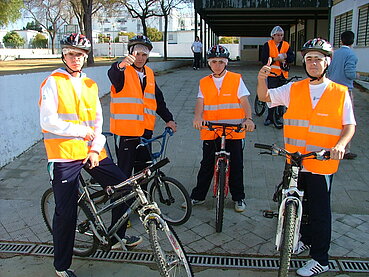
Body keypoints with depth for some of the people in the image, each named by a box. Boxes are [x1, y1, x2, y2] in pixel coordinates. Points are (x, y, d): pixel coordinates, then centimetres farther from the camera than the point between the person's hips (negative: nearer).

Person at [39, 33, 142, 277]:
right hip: (64, 154, -6)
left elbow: (97, 120, 11)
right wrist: (81, 131, -9)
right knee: (66, 211, -1)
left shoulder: (90, 85, 14)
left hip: (91, 152, 6)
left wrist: (95, 148, -2)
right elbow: (48, 121, -11)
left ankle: (117, 236, 29)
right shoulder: (53, 83, -2)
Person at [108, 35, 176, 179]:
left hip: (145, 130, 6)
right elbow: (113, 74, -31)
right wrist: (121, 65, -53)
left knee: (143, 169, 16)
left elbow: (158, 99, 18)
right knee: (125, 171, -1)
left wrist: (169, 119, 9)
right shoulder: (123, 71, -6)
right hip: (125, 130, -6)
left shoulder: (149, 73, 14)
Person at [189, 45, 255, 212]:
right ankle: (198, 196, 25)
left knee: (236, 166, 8)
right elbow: (200, 102, -4)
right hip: (210, 131, 2)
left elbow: (244, 101, -4)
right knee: (207, 165, 10)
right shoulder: (204, 83, 8)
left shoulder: (236, 79, 2)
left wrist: (248, 119, -22)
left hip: (233, 131, -1)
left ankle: (238, 198, 25)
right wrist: (198, 117, -25)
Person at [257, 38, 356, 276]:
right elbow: (265, 96, 2)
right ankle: (306, 239, 44)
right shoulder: (294, 89, 4)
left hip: (322, 163, -3)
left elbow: (350, 125, 1)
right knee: (300, 204, 19)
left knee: (319, 211, 5)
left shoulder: (340, 93, -2)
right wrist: (262, 79, -19)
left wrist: (341, 144, -18)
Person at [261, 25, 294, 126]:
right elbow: (264, 59, -8)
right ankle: (270, 117, 3)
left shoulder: (286, 45, 10)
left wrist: (286, 56, -17)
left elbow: (292, 57, 4)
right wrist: (275, 59, -20)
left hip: (283, 74, 3)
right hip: (272, 73, -3)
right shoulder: (268, 45, 0)